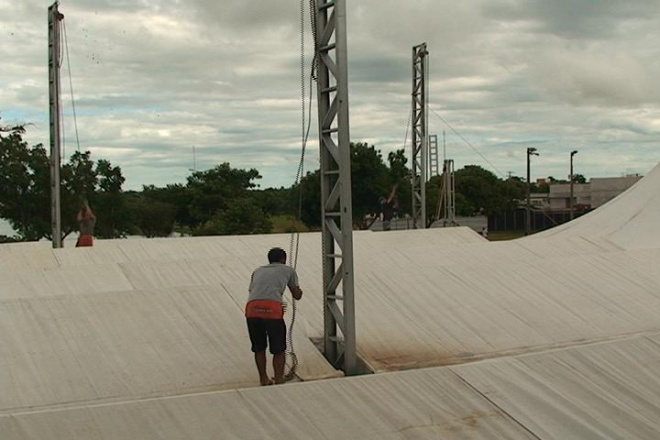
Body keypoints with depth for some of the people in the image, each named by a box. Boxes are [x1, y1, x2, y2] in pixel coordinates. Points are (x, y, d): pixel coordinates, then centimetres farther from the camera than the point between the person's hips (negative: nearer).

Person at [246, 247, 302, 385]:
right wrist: (299, 291, 53)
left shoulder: (258, 271, 32)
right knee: (279, 349, 13)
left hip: (252, 308, 3)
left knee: (259, 348, 19)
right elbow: (297, 295, 28)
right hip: (272, 309, -3)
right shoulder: (288, 270, 24)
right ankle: (279, 379, 15)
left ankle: (264, 379, 26)